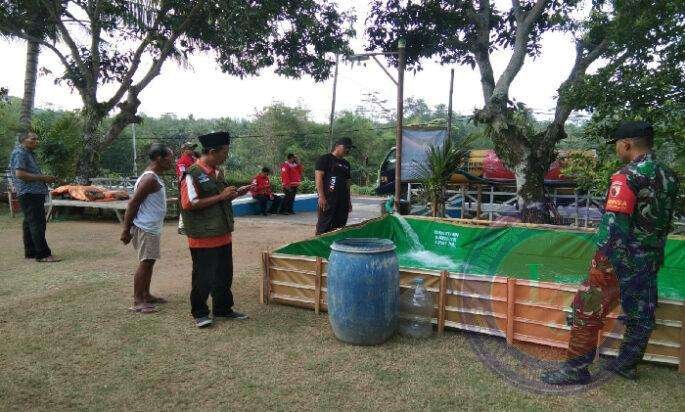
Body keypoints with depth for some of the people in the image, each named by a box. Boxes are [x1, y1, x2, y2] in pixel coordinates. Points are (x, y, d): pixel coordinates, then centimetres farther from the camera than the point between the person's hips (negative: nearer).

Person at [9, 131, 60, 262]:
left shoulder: (30, 153, 23)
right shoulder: (19, 153, -9)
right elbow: (20, 174, -19)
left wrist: (46, 178, 13)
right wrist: (42, 177, -16)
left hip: (36, 193, 11)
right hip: (28, 193, -11)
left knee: (29, 223, 13)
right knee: (36, 223, -12)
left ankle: (30, 252, 19)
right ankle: (43, 254, -13)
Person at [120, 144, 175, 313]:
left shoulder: (154, 178, 13)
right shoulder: (150, 179, -18)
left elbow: (133, 204, 19)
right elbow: (133, 203, -19)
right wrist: (126, 230, -18)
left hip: (153, 228, 10)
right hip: (146, 228, -10)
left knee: (149, 262, 16)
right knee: (145, 263, -5)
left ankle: (146, 295, 26)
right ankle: (137, 302, 1)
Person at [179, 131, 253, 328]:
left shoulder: (217, 171, 12)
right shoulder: (193, 174, -15)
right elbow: (189, 204, -21)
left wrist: (237, 193, 6)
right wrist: (220, 196, -20)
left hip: (223, 235, 8)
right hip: (203, 238, -8)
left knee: (224, 275, 16)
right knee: (203, 278, 3)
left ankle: (223, 308, 32)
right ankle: (200, 313, 21)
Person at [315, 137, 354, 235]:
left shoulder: (346, 164, 22)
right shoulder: (325, 159, -1)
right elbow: (318, 178, -9)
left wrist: (349, 200, 19)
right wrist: (321, 197, -17)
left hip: (343, 201, 8)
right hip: (328, 200, -8)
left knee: (339, 227, 9)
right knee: (324, 227, -8)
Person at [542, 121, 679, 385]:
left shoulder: (627, 177, -19)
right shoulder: (669, 177, 7)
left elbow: (614, 225, -24)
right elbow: (666, 222, 14)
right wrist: (654, 252, 22)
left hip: (620, 261, -8)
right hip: (652, 261, 8)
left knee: (586, 312, 1)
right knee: (641, 317, 17)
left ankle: (575, 368, 7)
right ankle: (627, 365, 33)